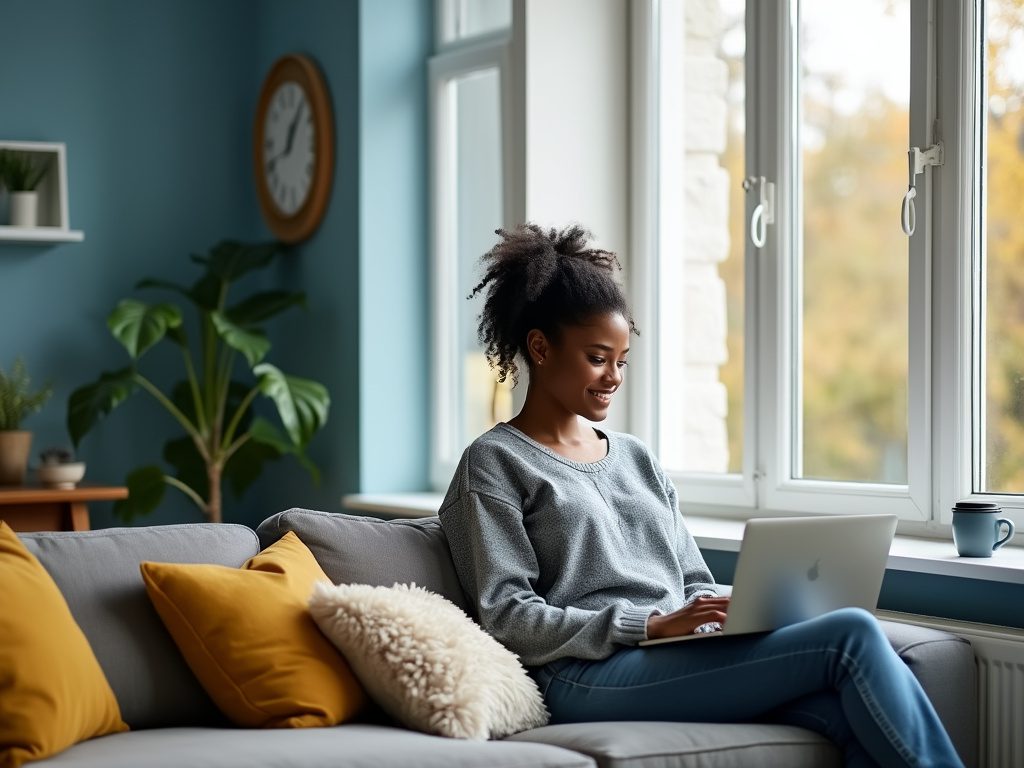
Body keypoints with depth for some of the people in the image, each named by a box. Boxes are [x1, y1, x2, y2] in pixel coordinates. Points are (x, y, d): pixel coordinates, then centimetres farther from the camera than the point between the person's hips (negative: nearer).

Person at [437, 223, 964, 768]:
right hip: (593, 677, -6)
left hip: (688, 660, 6)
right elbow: (508, 618, -5)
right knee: (850, 635, -23)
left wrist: (726, 617, -1)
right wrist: (653, 624, -14)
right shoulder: (494, 464, 5)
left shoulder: (636, 458, 25)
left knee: (853, 715, -26)